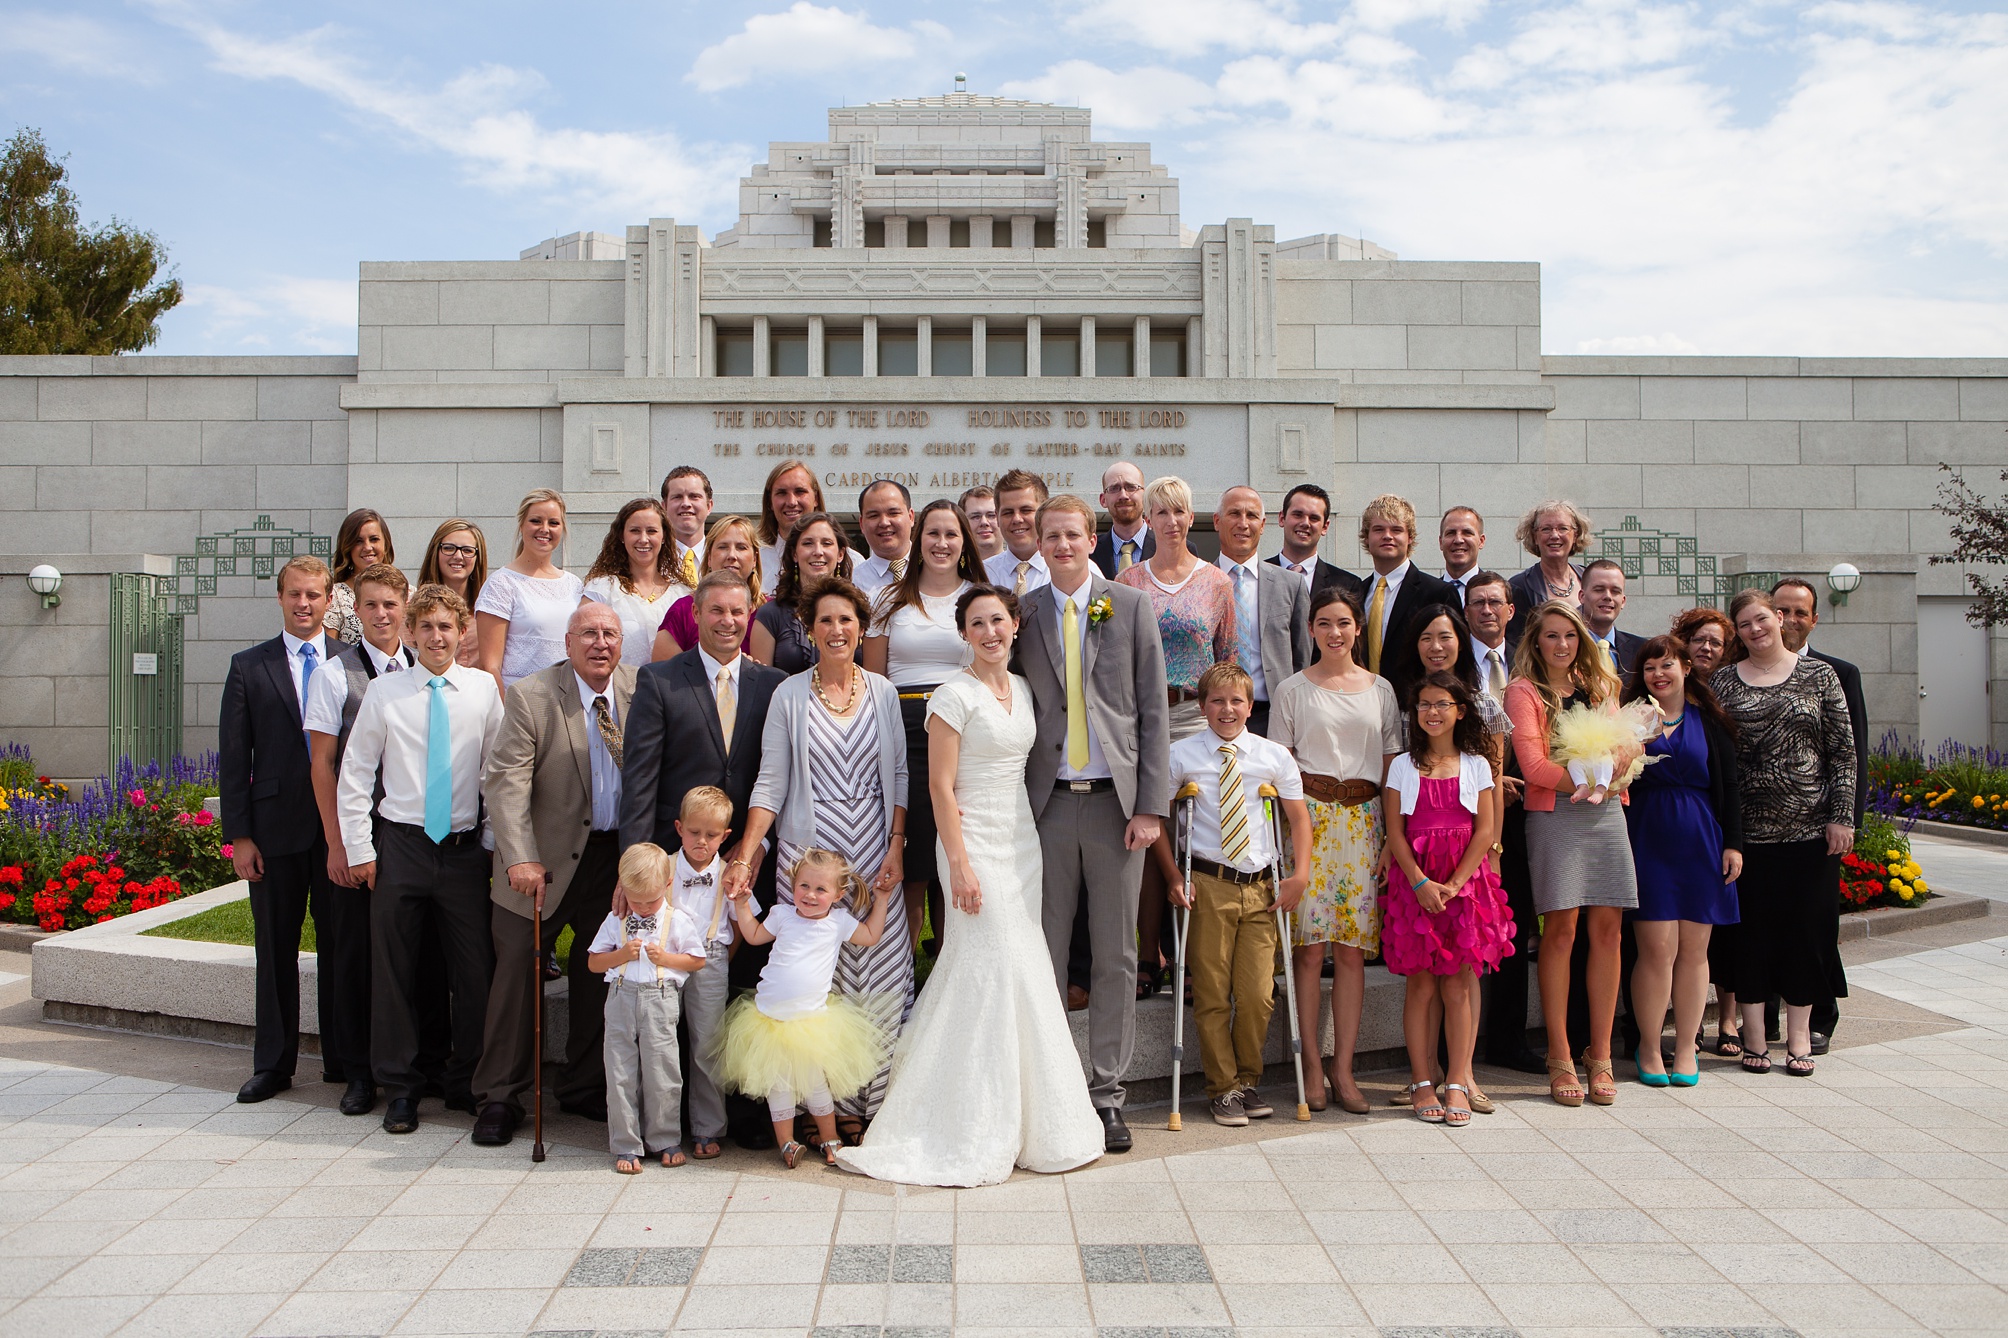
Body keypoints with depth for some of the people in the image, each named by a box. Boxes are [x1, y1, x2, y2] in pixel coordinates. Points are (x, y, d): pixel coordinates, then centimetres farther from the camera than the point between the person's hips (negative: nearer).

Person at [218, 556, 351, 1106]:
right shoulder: (249, 667, 5)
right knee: (276, 948, 9)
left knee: (345, 944, 5)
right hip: (276, 827, 1)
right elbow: (233, 757, 3)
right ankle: (273, 1064, 22)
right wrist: (239, 834, -3)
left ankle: (347, 1060, 17)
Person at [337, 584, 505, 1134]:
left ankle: (466, 1083, 21)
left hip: (465, 847, 1)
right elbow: (354, 773, 4)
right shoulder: (384, 692, 0)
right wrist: (360, 848, 0)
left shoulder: (483, 688, 2)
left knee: (475, 970, 3)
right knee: (393, 969, 6)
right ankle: (400, 1087, 22)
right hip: (401, 845, 0)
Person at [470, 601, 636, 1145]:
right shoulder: (530, 696, -10)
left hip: (615, 856, 4)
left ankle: (584, 1086, 28)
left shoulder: (640, 690, 2)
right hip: (545, 859, -3)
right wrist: (520, 858, -23)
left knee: (600, 973, 12)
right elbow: (505, 781, -14)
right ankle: (499, 1097, 14)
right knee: (518, 970, 0)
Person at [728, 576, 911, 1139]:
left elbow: (900, 775, 8)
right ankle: (836, 1107, 10)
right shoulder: (789, 695, 2)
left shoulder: (882, 691, 8)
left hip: (875, 856, 2)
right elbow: (770, 783, 0)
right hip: (809, 856, -1)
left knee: (882, 981, -1)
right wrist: (743, 857, -9)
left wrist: (896, 848, -3)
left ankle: (881, 1105, 10)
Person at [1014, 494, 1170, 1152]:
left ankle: (1106, 1093, 17)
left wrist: (1150, 805, -6)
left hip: (1116, 800, 0)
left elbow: (1153, 710, 1)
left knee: (1116, 955, 6)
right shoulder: (1023, 614, 7)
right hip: (1048, 802, 1)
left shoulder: (1131, 606, 4)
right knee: (1044, 955, 5)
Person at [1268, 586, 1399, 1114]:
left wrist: (1393, 834, 5)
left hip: (1362, 818, 2)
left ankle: (1343, 1069, 7)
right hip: (1308, 813, -2)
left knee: (1352, 948, 0)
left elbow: (1391, 766, 13)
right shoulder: (1292, 689, 6)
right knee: (1309, 945, -5)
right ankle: (1313, 1066, 4)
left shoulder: (1380, 690, 13)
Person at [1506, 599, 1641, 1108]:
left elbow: (1627, 743, 14)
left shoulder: (1599, 684, 18)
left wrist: (1622, 756, -9)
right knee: (1561, 929, -7)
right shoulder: (1524, 690, 2)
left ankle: (1600, 1053, 9)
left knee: (1606, 928, 0)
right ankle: (1560, 1058, 1)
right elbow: (1533, 765, -7)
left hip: (1606, 813, 4)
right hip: (1555, 814, -4)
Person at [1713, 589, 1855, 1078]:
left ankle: (1799, 1036, 16)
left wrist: (1842, 817, -4)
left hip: (1811, 827, 0)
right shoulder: (1722, 681, 5)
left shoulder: (1819, 675, 4)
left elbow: (1843, 750, 2)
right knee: (1750, 928, 3)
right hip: (1747, 830, 0)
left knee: (1807, 927, 5)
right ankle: (1754, 1035, 13)